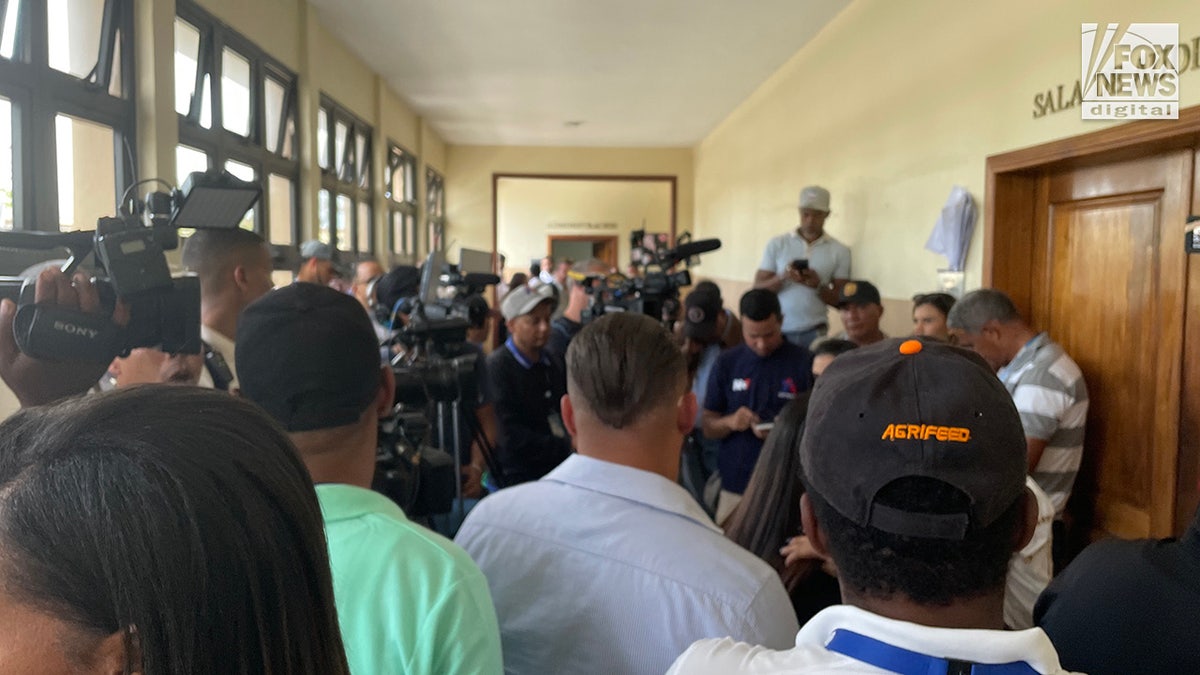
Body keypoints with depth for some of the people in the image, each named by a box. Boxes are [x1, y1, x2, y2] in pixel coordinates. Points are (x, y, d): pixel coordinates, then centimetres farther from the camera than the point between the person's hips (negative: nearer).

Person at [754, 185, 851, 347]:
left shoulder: (839, 251, 3)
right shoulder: (777, 244, 3)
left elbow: (840, 299, 3)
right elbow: (758, 288, 0)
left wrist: (818, 286, -16)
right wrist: (782, 277, -18)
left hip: (814, 332, 0)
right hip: (777, 330, 0)